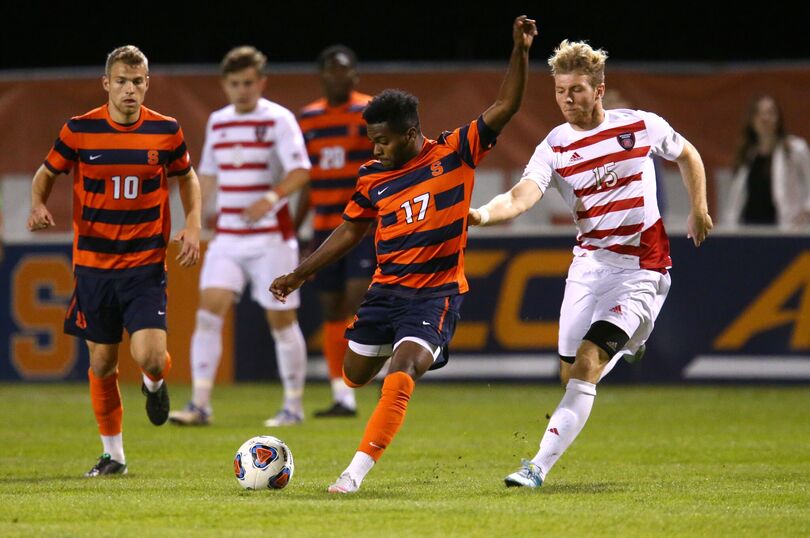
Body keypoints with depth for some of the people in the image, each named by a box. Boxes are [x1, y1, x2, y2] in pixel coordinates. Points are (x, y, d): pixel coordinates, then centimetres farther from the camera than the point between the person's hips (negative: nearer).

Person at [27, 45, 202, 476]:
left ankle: (155, 382, 22)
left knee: (150, 356, -16)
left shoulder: (166, 131, -3)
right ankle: (112, 453, 25)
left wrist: (193, 226, -1)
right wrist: (38, 205, -12)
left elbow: (187, 178, 14)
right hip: (93, 264, 1)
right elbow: (47, 173, 9)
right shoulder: (79, 130, -5)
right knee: (102, 363, 7)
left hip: (146, 265, -1)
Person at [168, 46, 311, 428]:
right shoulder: (217, 122, 11)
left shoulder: (278, 120, -6)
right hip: (227, 236, 5)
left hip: (270, 236, -5)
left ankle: (294, 406, 13)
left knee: (281, 320, 0)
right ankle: (200, 404, -11)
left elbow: (300, 171, -17)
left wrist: (271, 198, -33)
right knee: (208, 310, -9)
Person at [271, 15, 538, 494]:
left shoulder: (456, 153, -5)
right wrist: (301, 274, 16)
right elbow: (351, 231, 16)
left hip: (437, 292, -5)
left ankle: (358, 470, -24)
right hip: (387, 288, 5)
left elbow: (506, 106, -8)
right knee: (355, 377, 11)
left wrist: (521, 51, -20)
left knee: (402, 370, -24)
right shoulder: (373, 178, 4)